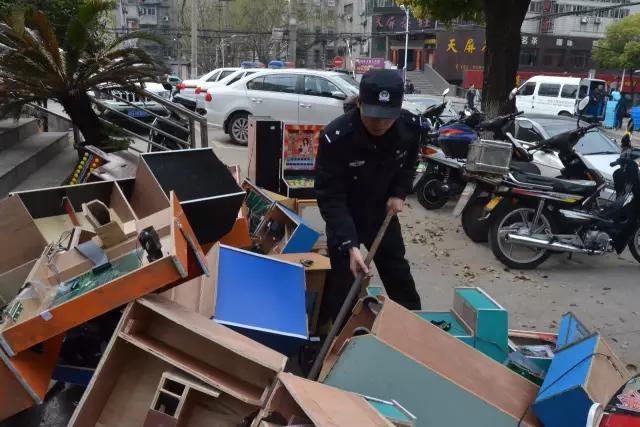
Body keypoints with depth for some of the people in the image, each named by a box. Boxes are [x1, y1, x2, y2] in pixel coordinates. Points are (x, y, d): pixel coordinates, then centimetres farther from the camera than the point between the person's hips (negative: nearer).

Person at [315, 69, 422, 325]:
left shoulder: (411, 127, -19)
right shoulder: (336, 137, -34)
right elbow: (330, 197, -31)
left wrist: (399, 193, -10)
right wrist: (350, 245, -40)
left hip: (382, 212, 4)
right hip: (344, 216, -4)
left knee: (399, 275, 19)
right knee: (342, 283, -4)